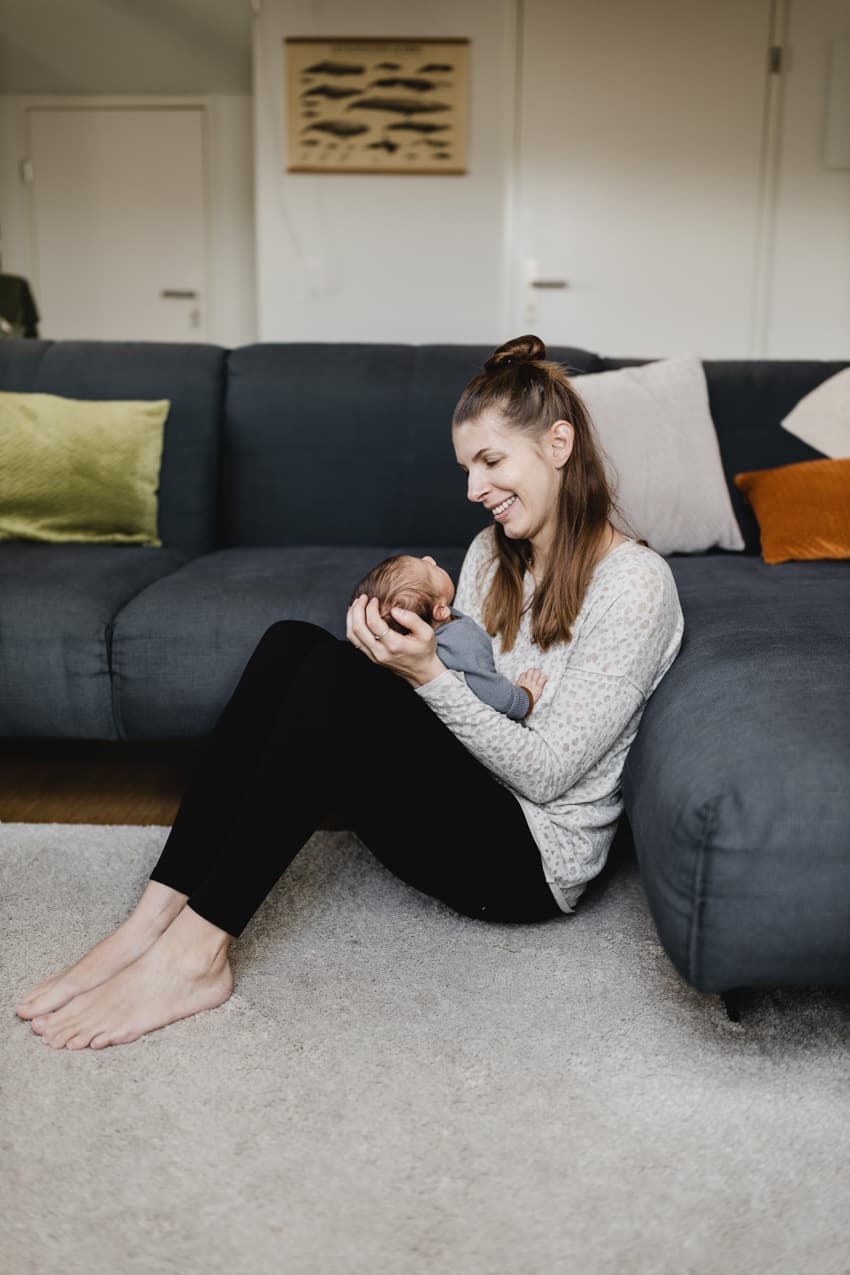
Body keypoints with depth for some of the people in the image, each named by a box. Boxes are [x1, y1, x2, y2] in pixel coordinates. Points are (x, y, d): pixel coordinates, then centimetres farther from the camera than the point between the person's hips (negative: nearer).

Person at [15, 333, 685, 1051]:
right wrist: (406, 644, -11)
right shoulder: (493, 551, 11)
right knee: (294, 643, -15)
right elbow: (459, 690, 9)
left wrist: (429, 674, -24)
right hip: (465, 801, 7)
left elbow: (546, 773, -16)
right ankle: (158, 915, -20)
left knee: (338, 677, -28)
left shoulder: (635, 582, -13)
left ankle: (198, 949, -23)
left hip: (535, 859, -7)